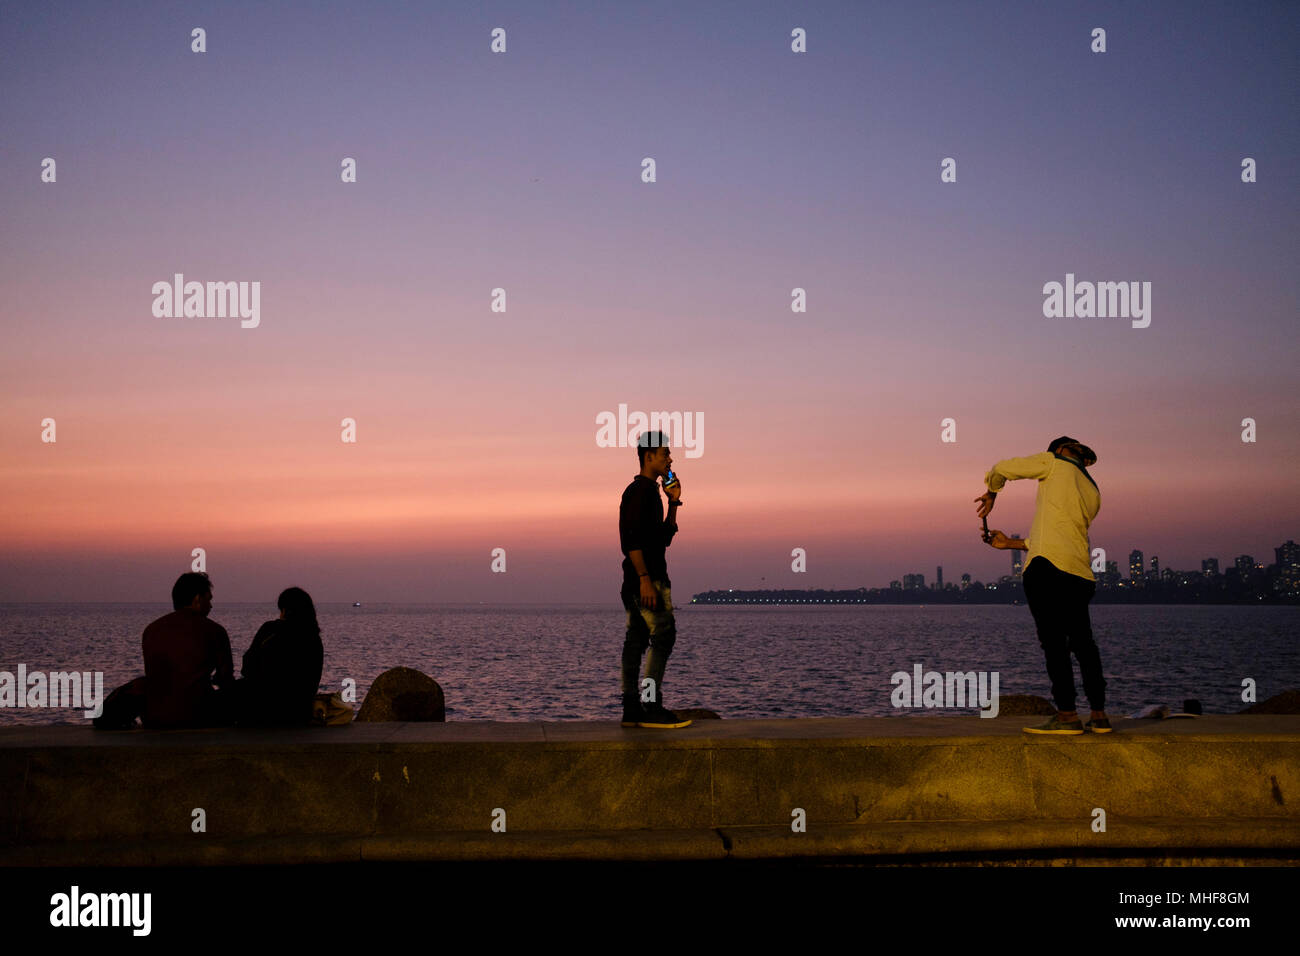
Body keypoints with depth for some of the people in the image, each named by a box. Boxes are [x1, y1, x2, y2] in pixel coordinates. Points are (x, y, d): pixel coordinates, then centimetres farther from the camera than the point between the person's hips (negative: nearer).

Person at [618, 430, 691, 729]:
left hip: (643, 579, 10)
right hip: (645, 578, -10)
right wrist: (645, 579, -24)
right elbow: (633, 539, -19)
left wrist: (673, 503, 14)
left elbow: (664, 538, 22)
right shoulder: (639, 491, -10)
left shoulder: (650, 491, 21)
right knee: (663, 636, -12)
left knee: (636, 641, 6)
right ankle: (651, 707, -15)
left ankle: (631, 708, 6)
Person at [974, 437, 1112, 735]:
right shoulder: (1093, 495, 24)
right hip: (1080, 573, 7)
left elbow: (999, 470, 9)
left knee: (1053, 641, -7)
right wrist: (1010, 543, 31)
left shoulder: (1054, 463, 7)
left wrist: (991, 494, 30)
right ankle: (1099, 715, 12)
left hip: (1047, 565, -7)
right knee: (1083, 642, 13)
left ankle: (1067, 714, -11)